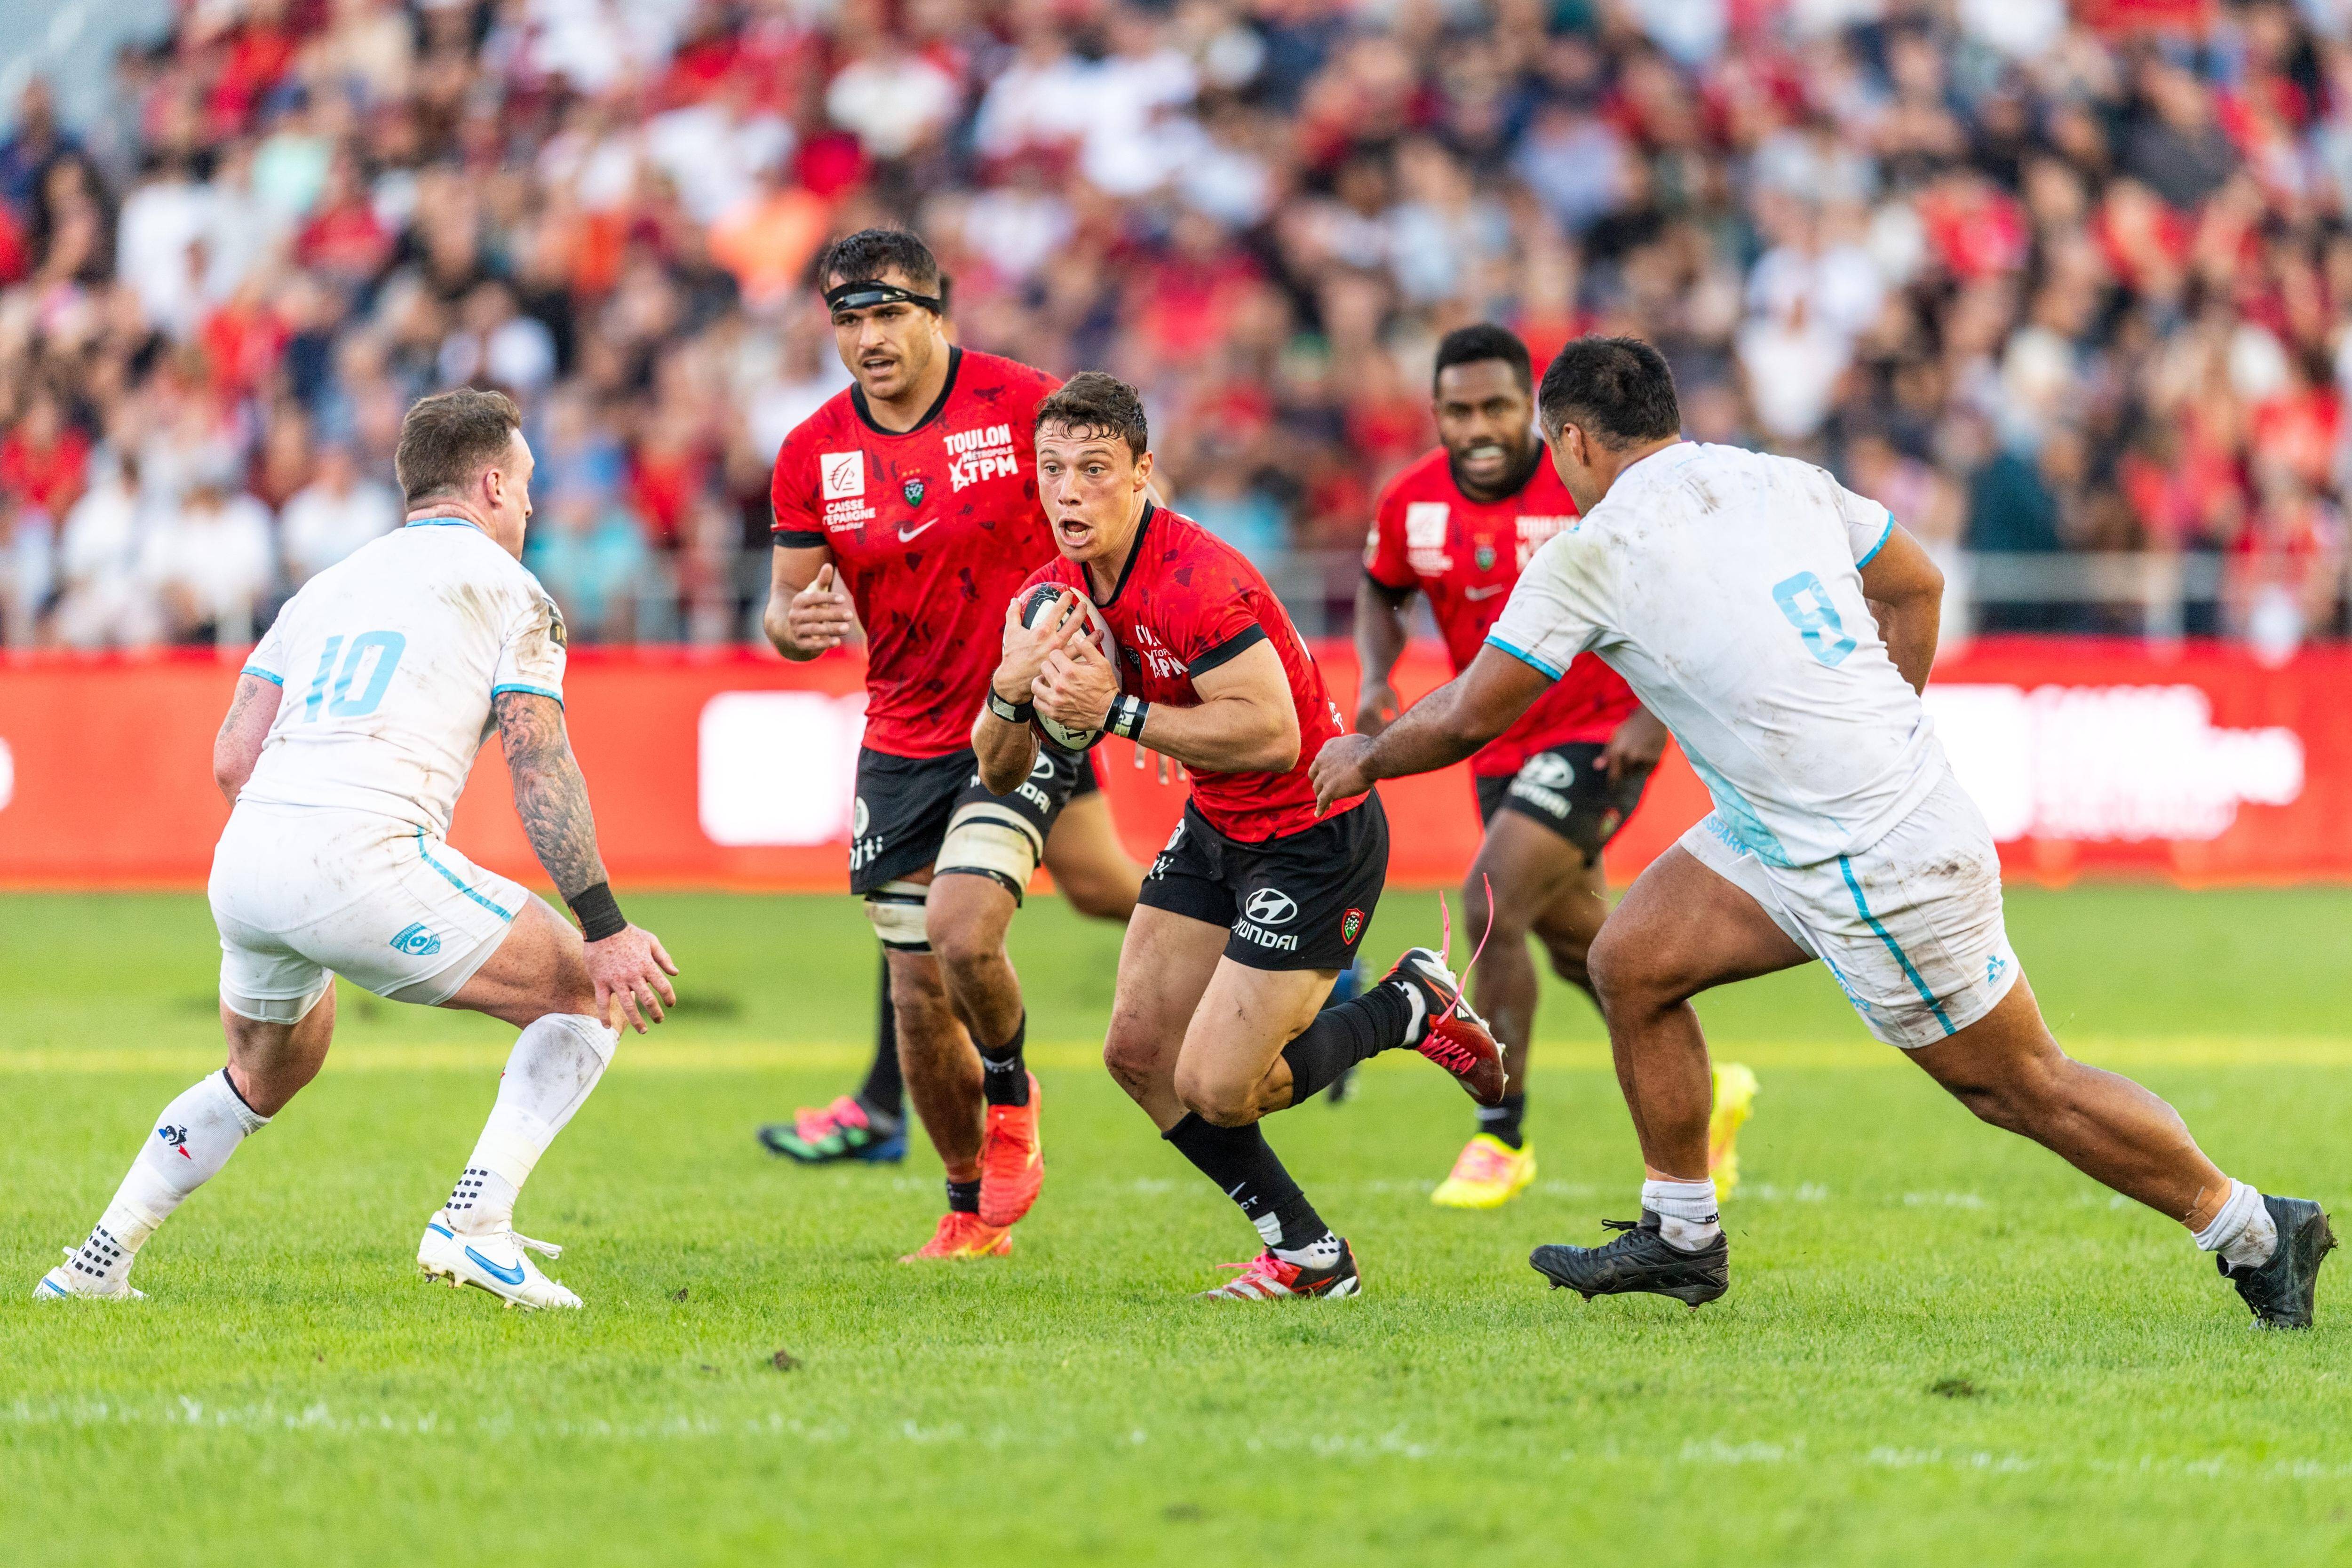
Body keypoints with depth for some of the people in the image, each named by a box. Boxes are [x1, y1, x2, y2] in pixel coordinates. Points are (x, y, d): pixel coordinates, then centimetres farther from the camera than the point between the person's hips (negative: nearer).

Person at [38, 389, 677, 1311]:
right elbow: (542, 776, -3)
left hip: (242, 857, 7)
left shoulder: (329, 585, 26)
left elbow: (231, 760, 20)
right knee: (590, 995, 5)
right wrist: (606, 930, -4)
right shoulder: (508, 591, 9)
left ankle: (98, 1261, 29)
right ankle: (475, 1224, -9)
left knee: (269, 1072, 33)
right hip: (360, 861, -7)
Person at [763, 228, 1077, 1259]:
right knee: (919, 998, 5)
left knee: (961, 931, -24)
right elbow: (787, 611, 4)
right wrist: (798, 623, -21)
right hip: (901, 742, 4)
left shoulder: (1024, 406, -11)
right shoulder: (812, 454, -2)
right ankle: (973, 1212, 25)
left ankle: (1011, 1095, 8)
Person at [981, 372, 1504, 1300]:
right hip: (1215, 831, 9)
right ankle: (1305, 1255, 18)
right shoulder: (1056, 592, -2)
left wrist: (1117, 712, -30)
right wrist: (1012, 689, -20)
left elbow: (1272, 734, -34)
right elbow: (997, 771, 2)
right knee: (1138, 1052, 4)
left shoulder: (1195, 582, -28)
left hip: (1314, 835, -9)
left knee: (1214, 1089, -11)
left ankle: (1413, 1008, 13)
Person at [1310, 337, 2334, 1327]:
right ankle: (1682, 1239, 20)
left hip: (1886, 870, -9)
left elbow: (1468, 718, -5)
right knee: (1629, 963, 10)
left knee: (2022, 1086, 2)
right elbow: (1916, 585, 18)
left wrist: (1363, 758, 14)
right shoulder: (1782, 482, 5)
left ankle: (2257, 1236, 13)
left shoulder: (1592, 550, -14)